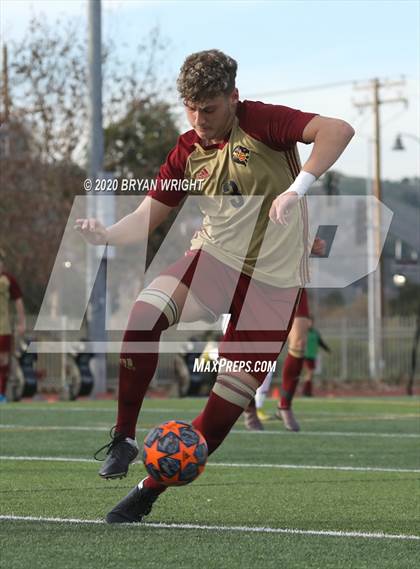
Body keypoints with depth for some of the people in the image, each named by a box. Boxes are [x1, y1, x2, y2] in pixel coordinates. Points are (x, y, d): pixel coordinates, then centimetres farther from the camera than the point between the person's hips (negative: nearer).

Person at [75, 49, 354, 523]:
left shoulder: (260, 122, -10)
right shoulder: (187, 151, 5)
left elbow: (338, 130, -21)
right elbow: (147, 216, 5)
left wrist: (297, 189, -31)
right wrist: (107, 234, -16)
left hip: (273, 280, -3)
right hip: (214, 257, 3)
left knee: (228, 404, -6)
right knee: (144, 314, -29)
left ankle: (149, 491, 9)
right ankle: (124, 438, -15)